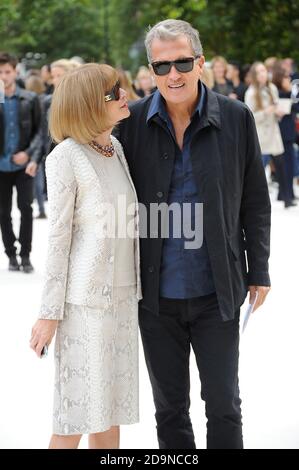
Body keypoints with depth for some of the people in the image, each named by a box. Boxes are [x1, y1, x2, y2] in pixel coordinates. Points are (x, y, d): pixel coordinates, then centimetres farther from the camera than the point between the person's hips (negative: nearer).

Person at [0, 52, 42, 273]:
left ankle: (26, 255, 1)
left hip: (23, 164, -1)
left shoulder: (30, 99, 1)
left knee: (26, 207, -9)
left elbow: (39, 131, 2)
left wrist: (32, 156, -10)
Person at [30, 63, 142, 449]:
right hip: (85, 300, -7)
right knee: (77, 417, 0)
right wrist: (49, 313, -10)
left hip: (122, 297, 7)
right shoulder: (66, 157, -12)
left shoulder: (116, 149, 9)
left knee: (111, 408, 12)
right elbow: (58, 239, -11)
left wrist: (135, 290, 16)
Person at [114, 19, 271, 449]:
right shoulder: (132, 121, -3)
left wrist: (258, 271, 3)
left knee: (224, 405, 7)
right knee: (170, 408, 12)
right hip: (156, 294, 1)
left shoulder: (236, 118, -3)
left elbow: (255, 201, 4)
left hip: (217, 293, -1)